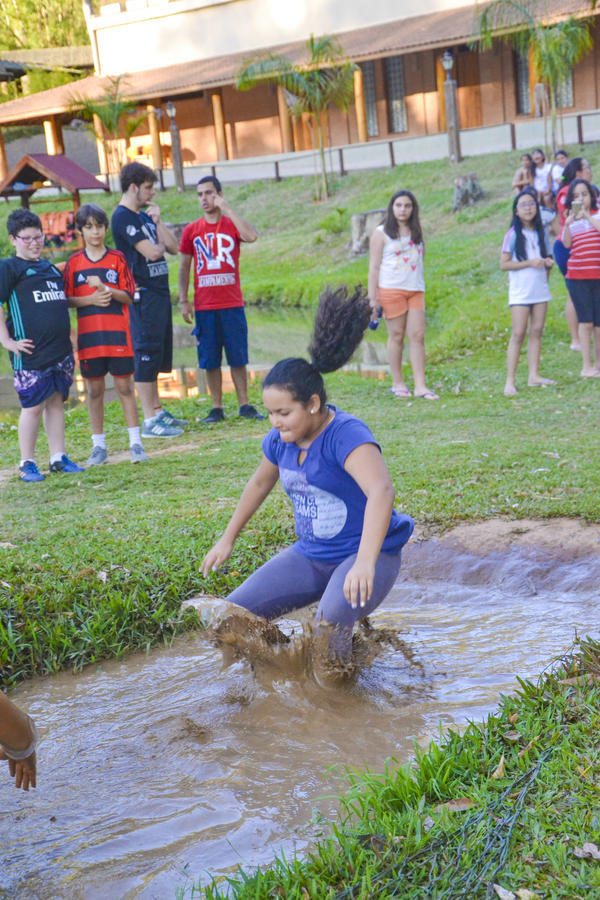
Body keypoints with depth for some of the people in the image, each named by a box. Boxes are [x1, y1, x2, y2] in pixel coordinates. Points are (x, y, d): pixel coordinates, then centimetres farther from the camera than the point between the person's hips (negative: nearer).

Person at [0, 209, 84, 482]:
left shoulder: (50, 267, 18)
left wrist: (67, 333, 20)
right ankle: (27, 464, 6)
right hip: (30, 352, -6)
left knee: (56, 400, 9)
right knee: (33, 405, -3)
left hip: (60, 349, 6)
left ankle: (58, 457, 15)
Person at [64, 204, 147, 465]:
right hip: (89, 335, 1)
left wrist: (105, 289, -17)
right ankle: (99, 446, 13)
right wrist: (90, 299, -12)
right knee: (94, 389, 6)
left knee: (124, 386, 1)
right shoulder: (74, 262, 6)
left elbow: (128, 296, -1)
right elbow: (67, 299, 4)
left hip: (117, 333, -1)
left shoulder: (117, 258, 3)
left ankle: (135, 443, 5)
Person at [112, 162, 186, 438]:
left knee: (157, 355, 14)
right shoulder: (122, 217, -11)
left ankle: (158, 411, 23)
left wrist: (157, 221, 0)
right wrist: (160, 246, 3)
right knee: (146, 355, -7)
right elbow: (152, 252, -19)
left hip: (160, 291, 9)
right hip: (143, 295, -9)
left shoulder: (145, 215, 17)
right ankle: (150, 421, -4)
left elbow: (174, 247, 10)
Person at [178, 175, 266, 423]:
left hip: (232, 304, -1)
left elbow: (251, 236, -20)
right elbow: (184, 267, 9)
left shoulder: (232, 225, 3)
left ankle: (244, 405, 9)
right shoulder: (191, 230, 7)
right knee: (210, 360, 2)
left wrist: (226, 208, -16)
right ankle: (217, 408, 10)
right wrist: (183, 301, 1)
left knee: (237, 356, 2)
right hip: (204, 307, 1)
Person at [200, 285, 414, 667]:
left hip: (370, 553, -7)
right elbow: (260, 483, 23)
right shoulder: (281, 441, 1)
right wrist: (228, 539, 29)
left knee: (330, 626, -35)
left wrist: (365, 563, -54)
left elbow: (381, 491, -41)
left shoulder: (346, 435, -24)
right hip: (310, 555, 8)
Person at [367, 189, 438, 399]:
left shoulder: (416, 233, 16)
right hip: (391, 290, -4)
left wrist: (421, 289, 12)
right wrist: (372, 297, -9)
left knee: (418, 335, -4)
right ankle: (398, 383, 11)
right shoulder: (381, 233, 2)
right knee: (396, 336, 0)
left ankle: (420, 386, -6)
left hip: (415, 290, 4)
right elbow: (374, 266, -2)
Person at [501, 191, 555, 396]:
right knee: (518, 334, -9)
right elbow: (504, 264, -10)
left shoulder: (540, 232, 11)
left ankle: (534, 375, 9)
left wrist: (548, 263, -1)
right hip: (521, 291, -5)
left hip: (540, 289, 6)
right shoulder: (513, 234, -6)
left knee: (537, 331, 5)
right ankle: (510, 381, -8)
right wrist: (530, 263, -17)